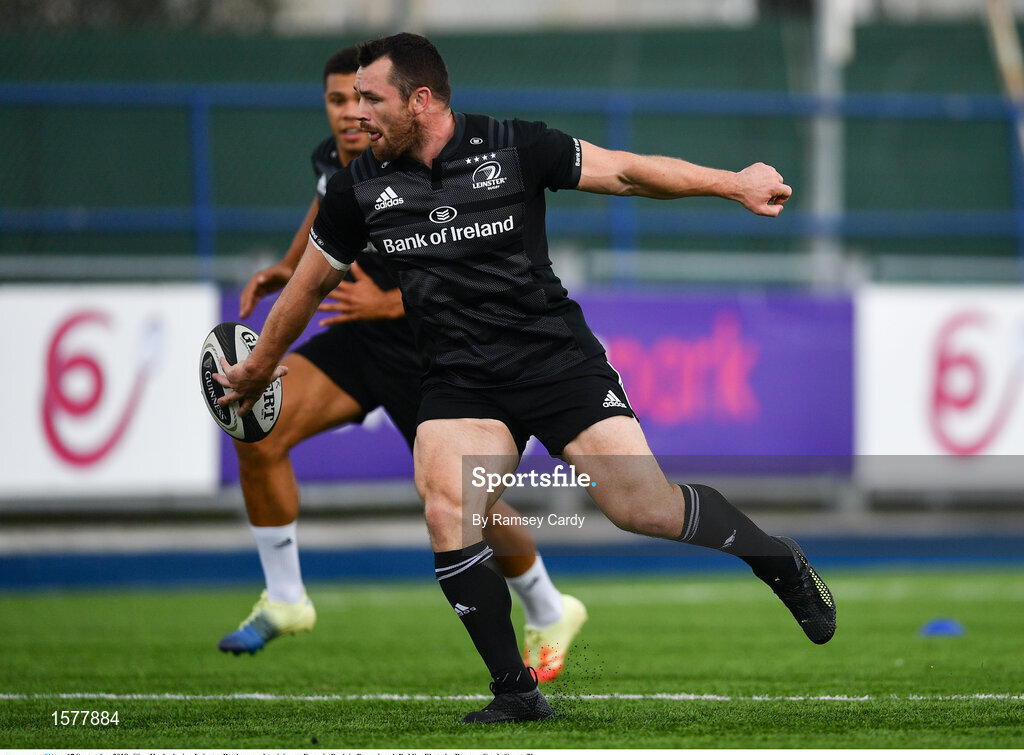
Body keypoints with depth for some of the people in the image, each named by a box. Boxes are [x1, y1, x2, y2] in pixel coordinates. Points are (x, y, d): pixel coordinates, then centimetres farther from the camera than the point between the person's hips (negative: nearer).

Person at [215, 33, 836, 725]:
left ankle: (780, 560, 17)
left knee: (645, 508, -12)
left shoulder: (514, 148, -7)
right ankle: (516, 692, -15)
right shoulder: (361, 188, 3)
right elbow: (311, 280, 18)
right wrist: (261, 365, 29)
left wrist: (731, 183, -8)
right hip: (460, 383, 2)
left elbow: (625, 171, -2)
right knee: (447, 510, -24)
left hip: (560, 361, -2)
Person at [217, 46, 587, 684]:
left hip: (430, 355, -6)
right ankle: (284, 601, 2)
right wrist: (287, 268, 8)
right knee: (258, 434, -14)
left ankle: (549, 617, 31)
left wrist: (389, 303, -32)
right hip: (358, 339, 6)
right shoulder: (331, 158, -6)